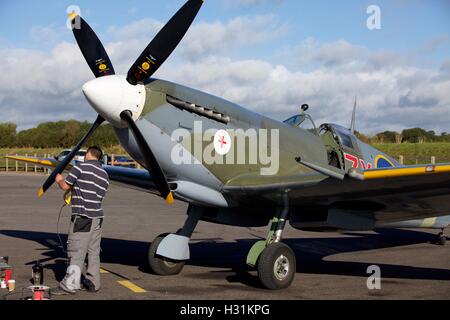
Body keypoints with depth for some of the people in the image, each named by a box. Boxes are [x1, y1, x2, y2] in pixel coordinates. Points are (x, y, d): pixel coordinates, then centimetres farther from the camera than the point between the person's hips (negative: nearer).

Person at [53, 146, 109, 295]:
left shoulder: (81, 167, -6)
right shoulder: (104, 175, 15)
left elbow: (65, 186, -4)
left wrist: (59, 179, 19)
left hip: (82, 216, -7)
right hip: (97, 217, 7)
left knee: (76, 251, -6)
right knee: (93, 251, 12)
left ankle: (70, 285, -5)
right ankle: (93, 283, 16)